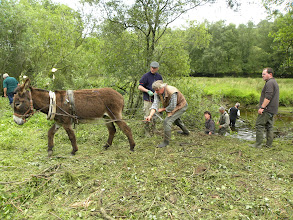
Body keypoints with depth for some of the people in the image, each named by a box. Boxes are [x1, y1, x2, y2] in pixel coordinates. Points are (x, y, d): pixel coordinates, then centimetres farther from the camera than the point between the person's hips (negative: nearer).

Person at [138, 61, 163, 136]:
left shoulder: (159, 77, 10)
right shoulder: (146, 76, -6)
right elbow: (140, 87, -9)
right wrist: (148, 91, -21)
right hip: (148, 100, -5)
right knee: (147, 116, -2)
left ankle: (152, 130, 27)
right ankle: (147, 131, 12)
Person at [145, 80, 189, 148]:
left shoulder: (172, 92, -39)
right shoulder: (157, 92, -19)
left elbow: (171, 107, -33)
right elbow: (155, 104, -26)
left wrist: (162, 109, -19)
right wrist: (150, 115, -39)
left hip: (181, 106, -8)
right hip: (171, 105, 8)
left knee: (167, 121, -20)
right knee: (175, 118, 31)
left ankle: (166, 141, -7)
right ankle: (186, 131, 56)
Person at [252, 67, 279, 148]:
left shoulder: (269, 83, -13)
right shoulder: (274, 82, 21)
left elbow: (268, 97, -23)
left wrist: (262, 107, -22)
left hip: (267, 109, -11)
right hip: (272, 110, 11)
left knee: (259, 125, -8)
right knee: (269, 127, 12)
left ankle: (258, 144, -6)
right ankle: (269, 144, 17)